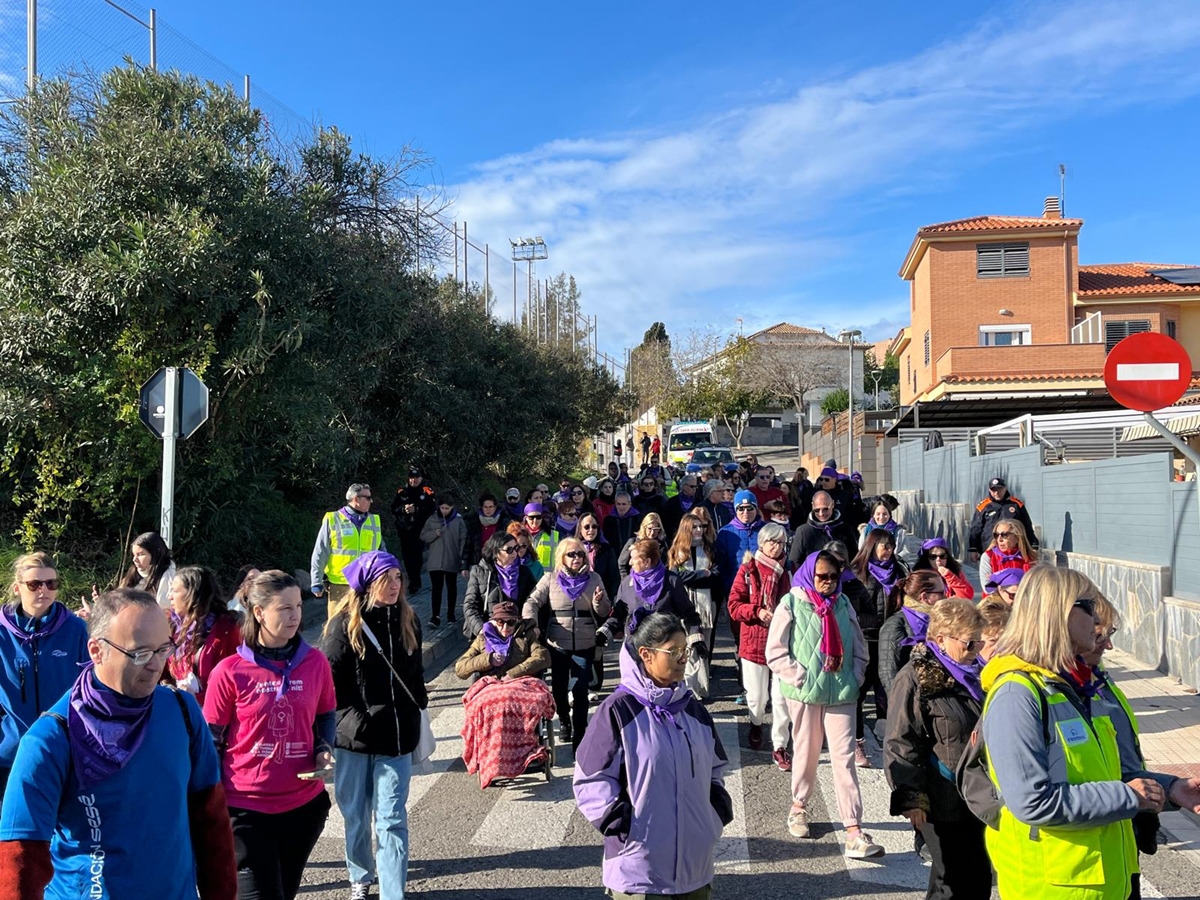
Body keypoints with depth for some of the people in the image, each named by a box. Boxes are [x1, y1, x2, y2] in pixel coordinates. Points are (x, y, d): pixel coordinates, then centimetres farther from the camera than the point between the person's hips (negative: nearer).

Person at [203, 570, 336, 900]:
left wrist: (324, 750, -7)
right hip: (246, 809, -4)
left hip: (305, 805, 4)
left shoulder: (316, 662, -3)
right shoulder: (229, 671, -11)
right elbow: (211, 744, -3)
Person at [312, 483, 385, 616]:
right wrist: (316, 582, -4)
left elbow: (381, 552, 17)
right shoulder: (333, 520, -4)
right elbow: (320, 554, -1)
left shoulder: (374, 521, 9)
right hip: (339, 585, -4)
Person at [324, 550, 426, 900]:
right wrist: (353, 718, -11)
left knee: (391, 818, -2)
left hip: (396, 735, 2)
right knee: (355, 814, 15)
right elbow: (331, 680, -7)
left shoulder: (408, 622, 4)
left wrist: (416, 716, 13)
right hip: (354, 737, -1)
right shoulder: (344, 625, -8)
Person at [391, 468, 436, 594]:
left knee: (416, 554, -11)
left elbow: (432, 509, -11)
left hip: (420, 530, -4)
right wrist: (403, 509, -11)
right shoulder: (402, 492, 10)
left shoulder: (427, 492, -1)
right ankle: (413, 581, 24)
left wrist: (416, 510, -20)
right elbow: (393, 509, 8)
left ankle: (414, 583, -4)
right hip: (404, 530, 4)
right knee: (406, 556, 10)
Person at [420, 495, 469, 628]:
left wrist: (464, 563, -9)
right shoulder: (432, 520, 1)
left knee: (451, 587, 13)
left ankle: (450, 613, 26)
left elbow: (464, 542, -5)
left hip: (452, 561, 0)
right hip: (435, 561, 1)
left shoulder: (458, 521, -5)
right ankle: (435, 616, -4)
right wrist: (434, 533, -15)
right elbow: (423, 536, 6)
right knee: (436, 588, -5)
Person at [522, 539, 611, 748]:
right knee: (559, 688, 15)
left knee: (580, 691, -3)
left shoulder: (593, 578, 3)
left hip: (585, 645, 0)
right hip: (558, 644, 1)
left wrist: (599, 602, -17)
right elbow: (533, 602, -4)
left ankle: (579, 735, 8)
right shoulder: (550, 579, 0)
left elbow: (605, 612, 5)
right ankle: (564, 721, 41)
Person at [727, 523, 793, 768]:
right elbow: (734, 606, -4)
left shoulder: (787, 571, 5)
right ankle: (756, 725, 41)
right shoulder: (748, 570, -1)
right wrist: (757, 612, -19)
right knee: (756, 696, 9)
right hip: (754, 641, -1)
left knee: (782, 696, -3)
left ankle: (779, 747, 7)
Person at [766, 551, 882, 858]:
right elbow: (775, 651, -6)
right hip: (804, 694, -2)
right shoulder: (791, 604, -5)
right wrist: (800, 678, -11)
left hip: (841, 693, 2)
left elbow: (860, 648, 14)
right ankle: (799, 806, 36)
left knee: (844, 757, -3)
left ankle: (854, 830, -4)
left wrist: (854, 678, 3)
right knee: (806, 751, 11)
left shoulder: (842, 604, 6)